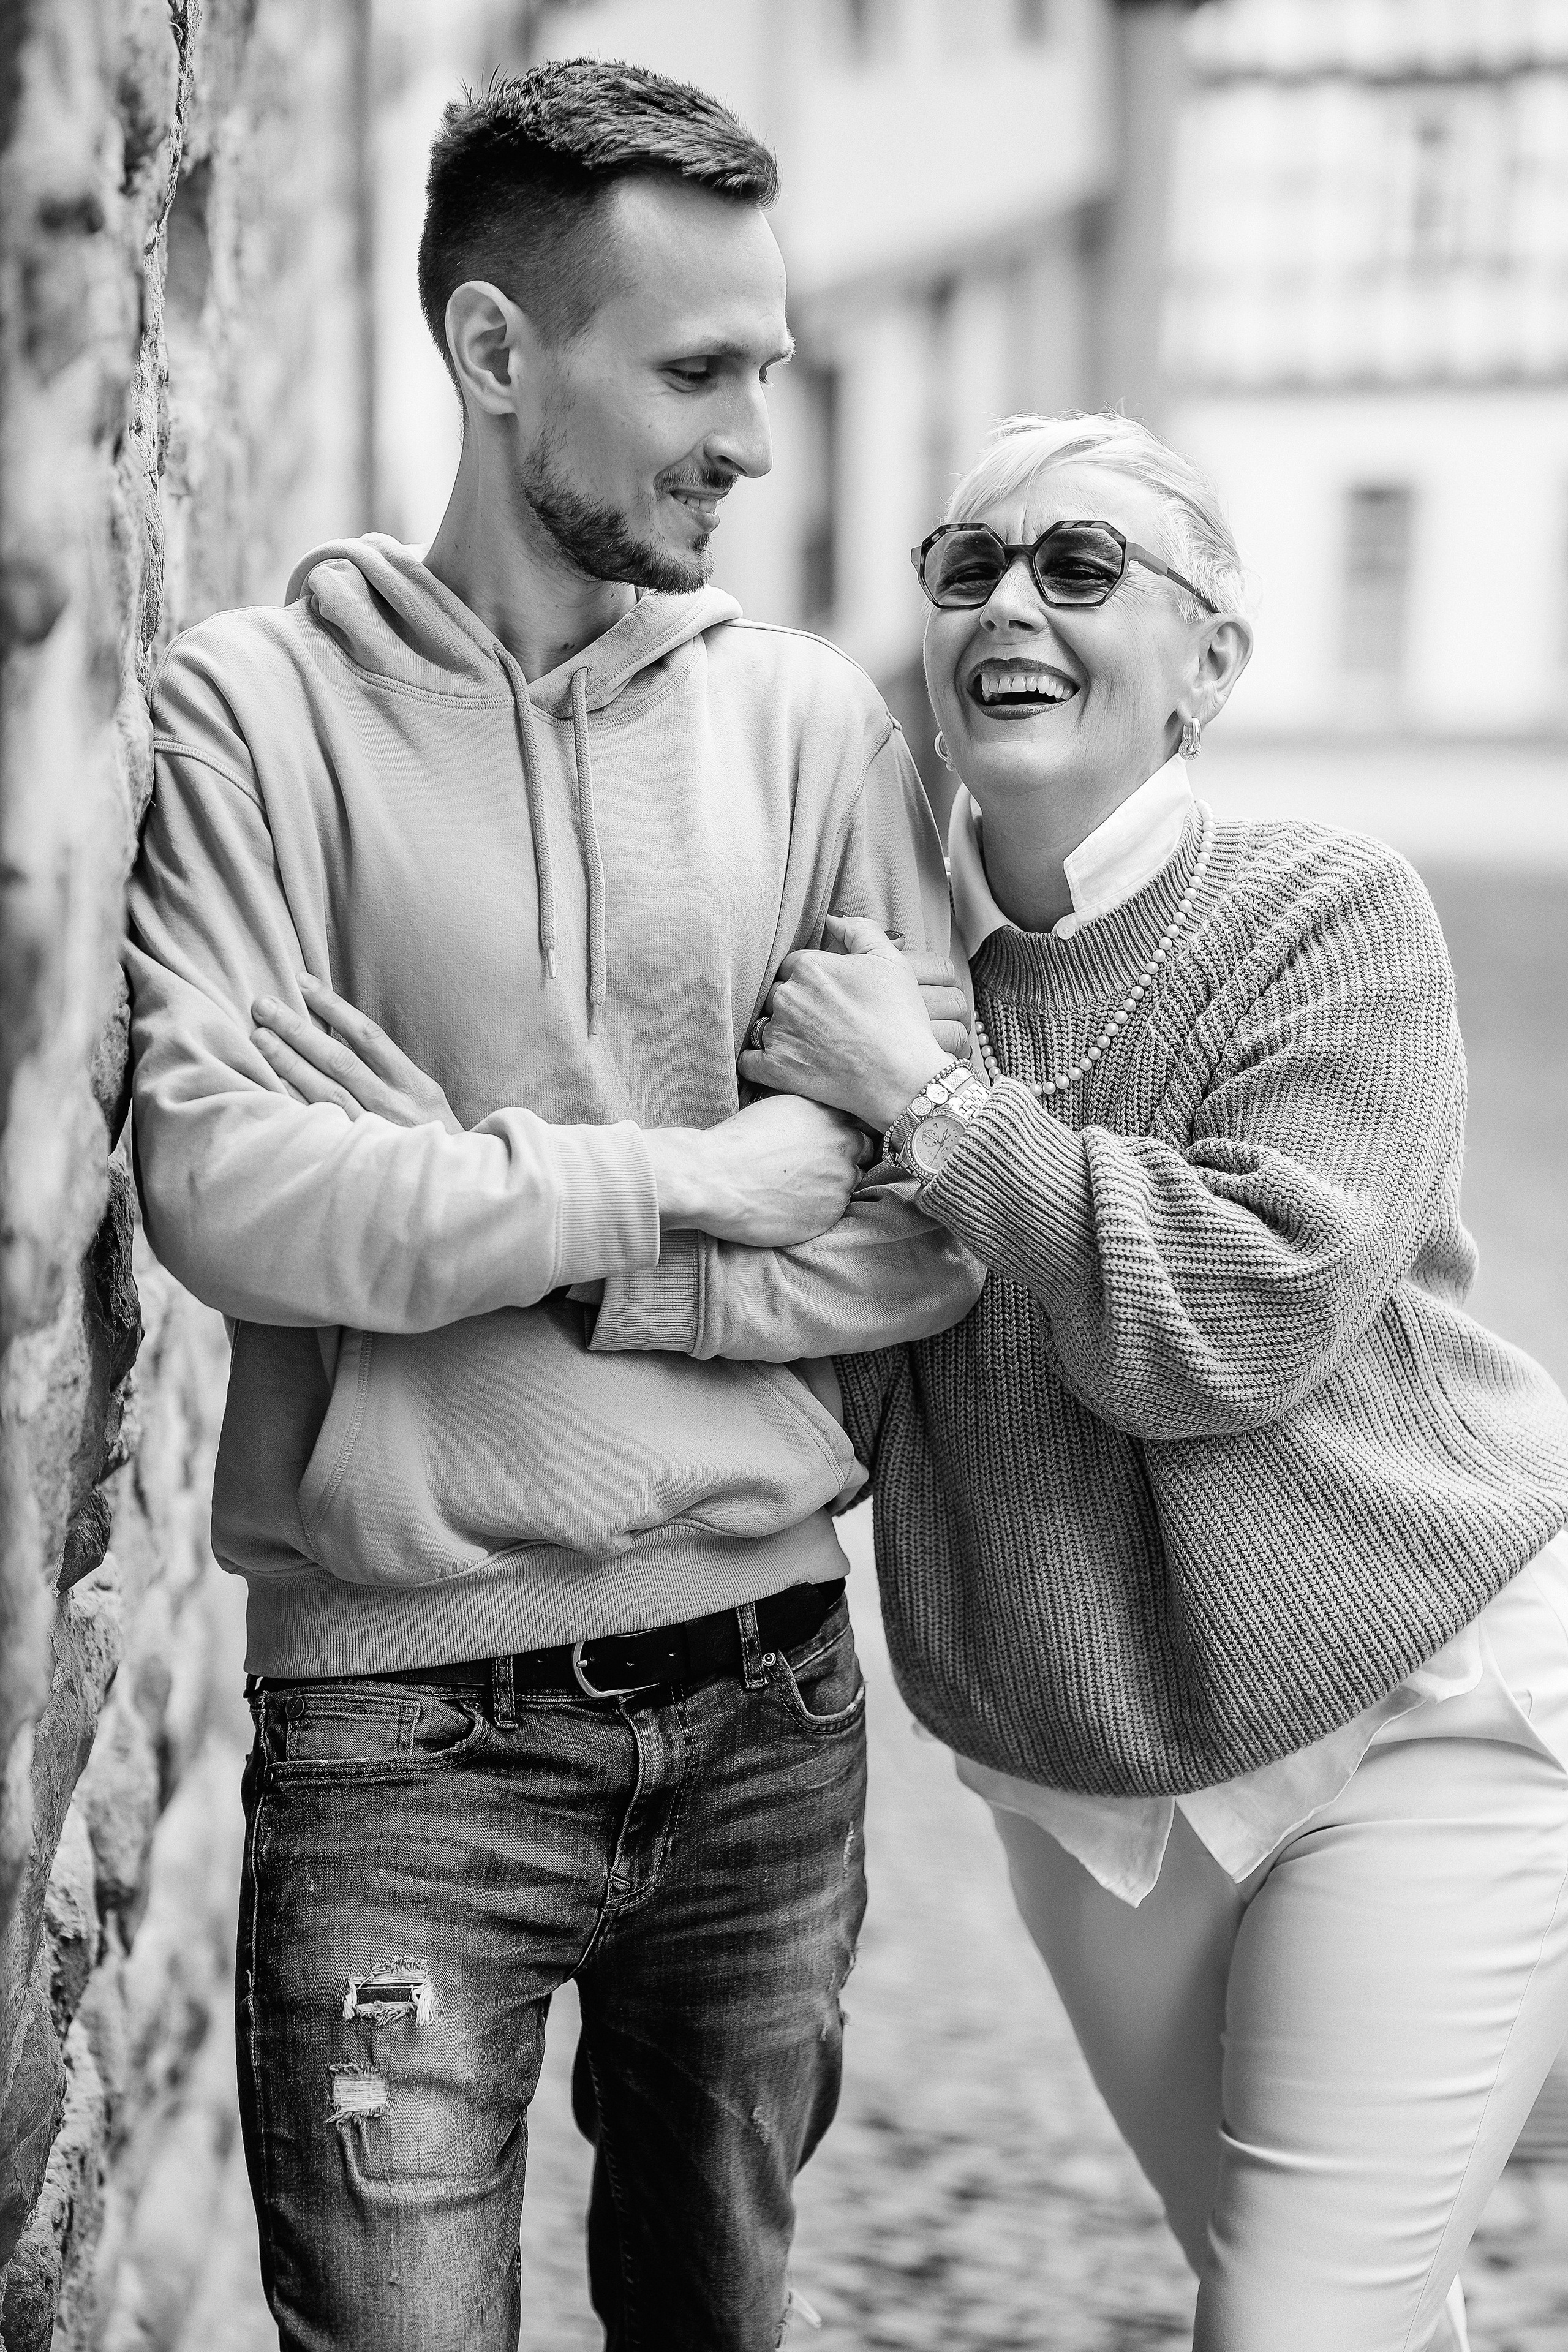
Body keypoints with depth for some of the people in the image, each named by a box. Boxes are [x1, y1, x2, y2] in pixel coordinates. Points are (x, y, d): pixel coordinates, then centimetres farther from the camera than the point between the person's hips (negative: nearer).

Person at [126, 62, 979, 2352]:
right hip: (406, 1727, -3)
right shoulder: (259, 707, -6)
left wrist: (453, 1210, -12)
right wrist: (674, 1178, -13)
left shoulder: (811, 721, 2)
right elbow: (217, 1186, -18)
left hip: (769, 1698, 4)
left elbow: (934, 1228, -3)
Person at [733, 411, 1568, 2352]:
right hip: (1070, 1773, 5)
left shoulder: (1330, 920, -15)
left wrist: (929, 1098, -23)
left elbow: (1240, 1318, -26)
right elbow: (829, 1414, -1)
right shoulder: (872, 968, -4)